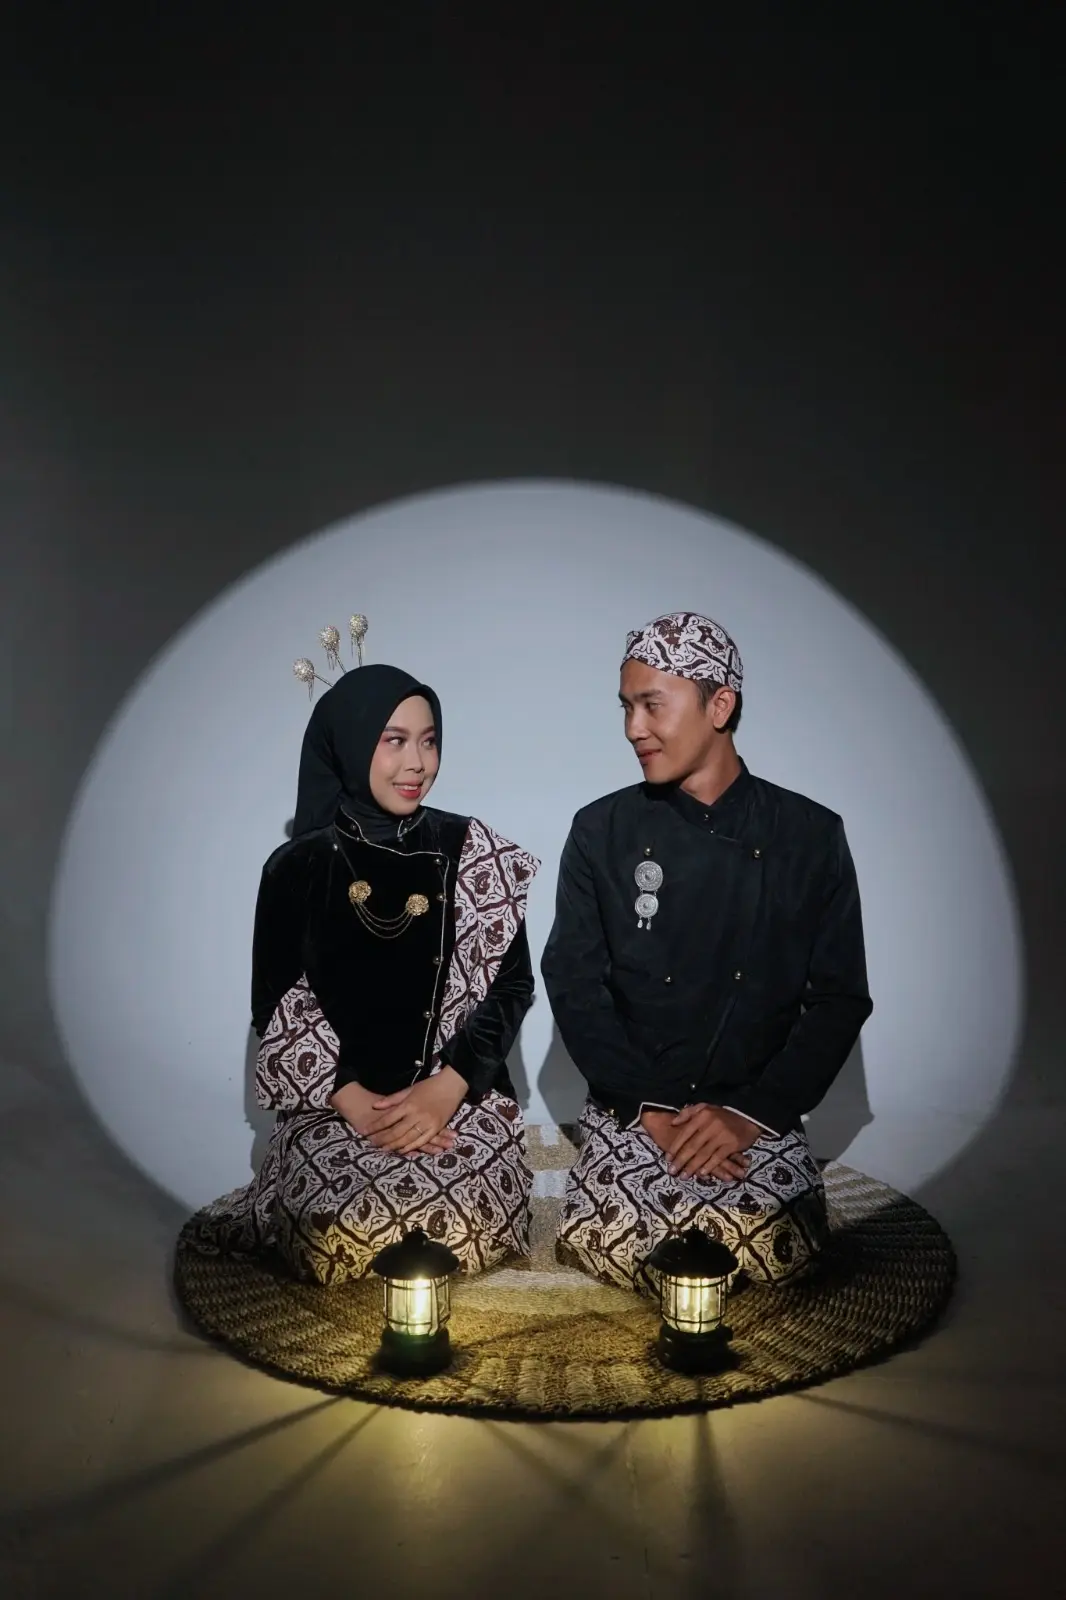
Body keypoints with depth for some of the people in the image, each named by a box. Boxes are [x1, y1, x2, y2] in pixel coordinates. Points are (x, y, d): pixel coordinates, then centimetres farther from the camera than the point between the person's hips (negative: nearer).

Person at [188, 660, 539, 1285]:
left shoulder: (473, 853, 4)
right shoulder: (300, 866, 2)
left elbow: (512, 983, 3)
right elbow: (275, 1007, 2)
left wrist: (449, 1084, -13)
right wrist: (352, 1101, -13)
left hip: (462, 1097, 0)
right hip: (334, 1106, 0)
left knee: (466, 1225, -28)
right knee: (348, 1237, -27)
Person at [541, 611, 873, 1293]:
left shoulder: (811, 836, 1)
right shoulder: (603, 832, 2)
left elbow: (840, 999, 1)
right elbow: (575, 986, -1)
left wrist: (751, 1114, -11)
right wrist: (648, 1111, -12)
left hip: (758, 1113, 0)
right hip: (632, 1110, 0)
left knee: (769, 1253, -24)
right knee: (604, 1243, -24)